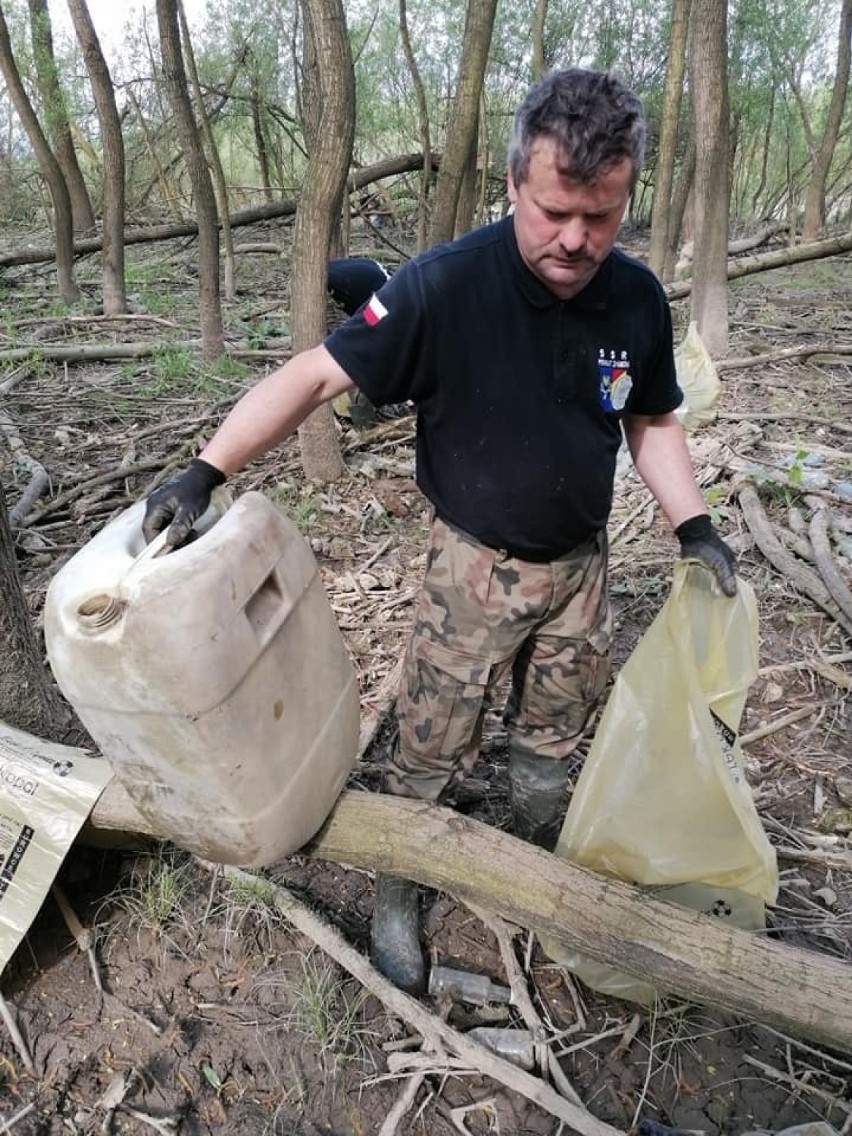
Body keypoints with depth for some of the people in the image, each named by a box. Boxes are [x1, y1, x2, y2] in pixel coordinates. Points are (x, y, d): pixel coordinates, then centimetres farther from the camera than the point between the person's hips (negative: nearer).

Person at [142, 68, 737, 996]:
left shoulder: (637, 299, -7)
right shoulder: (444, 285, -22)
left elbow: (651, 423, 6)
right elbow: (315, 375, -20)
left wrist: (693, 527, -3)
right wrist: (206, 471, -25)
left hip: (581, 565, 4)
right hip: (474, 570, -4)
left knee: (553, 744, 21)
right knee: (430, 754, 10)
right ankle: (396, 893, 37)